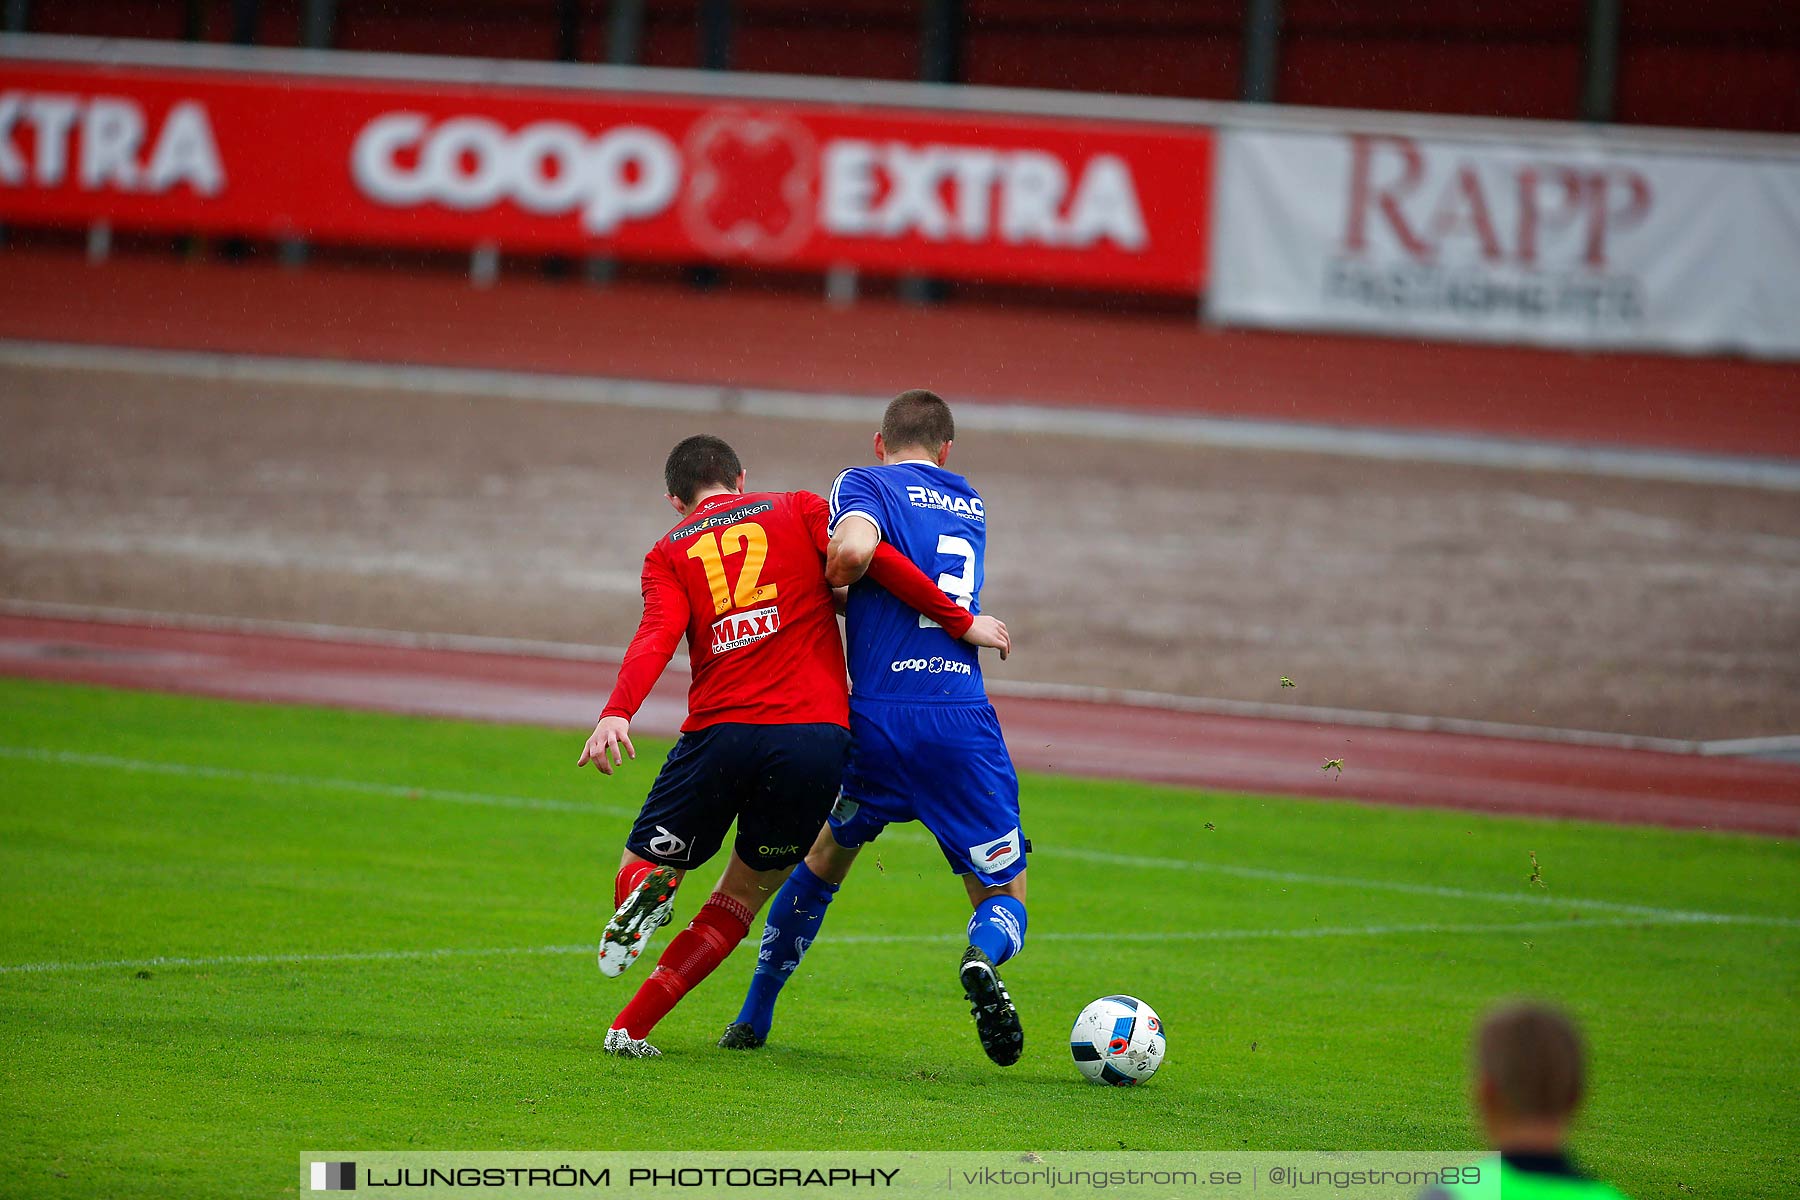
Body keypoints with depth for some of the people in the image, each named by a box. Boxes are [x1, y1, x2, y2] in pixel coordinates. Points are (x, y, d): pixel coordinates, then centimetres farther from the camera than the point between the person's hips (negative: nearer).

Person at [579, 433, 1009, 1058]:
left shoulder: (669, 554, 13)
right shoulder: (798, 510, 14)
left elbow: (657, 636, -7)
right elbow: (872, 559, -2)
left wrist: (616, 715, -21)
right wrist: (962, 623, 4)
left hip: (720, 732, 0)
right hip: (818, 738, 0)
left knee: (645, 863, 19)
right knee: (746, 890, 17)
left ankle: (646, 892, -21)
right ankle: (632, 1028, 2)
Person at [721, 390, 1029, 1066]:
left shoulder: (865, 484, 4)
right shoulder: (971, 506, 20)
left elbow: (855, 548, -18)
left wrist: (820, 585, 1)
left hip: (877, 719, -1)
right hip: (965, 721, 1)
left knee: (827, 854, 25)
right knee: (1004, 899, 9)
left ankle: (754, 1018, 28)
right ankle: (982, 958, -27)